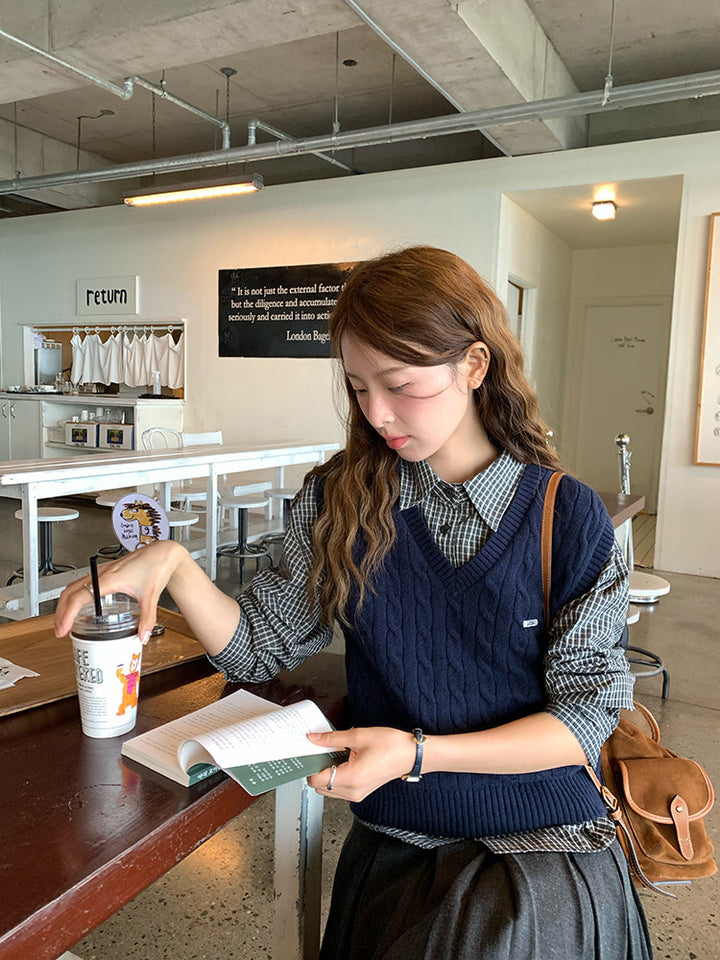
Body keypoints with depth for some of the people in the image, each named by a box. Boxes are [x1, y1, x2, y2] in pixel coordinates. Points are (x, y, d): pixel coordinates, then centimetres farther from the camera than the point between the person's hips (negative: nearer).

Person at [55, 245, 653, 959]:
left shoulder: (567, 517, -10)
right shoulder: (339, 500, -2)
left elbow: (585, 716, -9)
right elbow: (259, 647, 1)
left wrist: (417, 752, -20)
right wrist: (172, 565, -17)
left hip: (545, 848, -1)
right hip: (391, 844, 2)